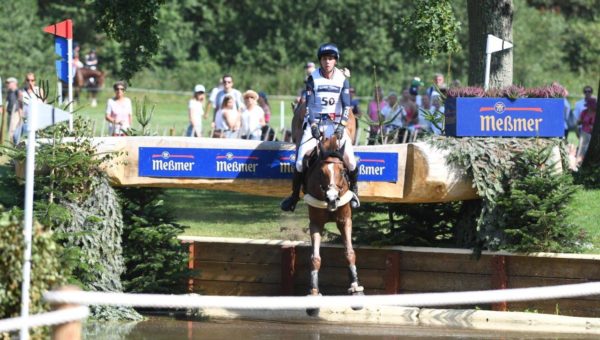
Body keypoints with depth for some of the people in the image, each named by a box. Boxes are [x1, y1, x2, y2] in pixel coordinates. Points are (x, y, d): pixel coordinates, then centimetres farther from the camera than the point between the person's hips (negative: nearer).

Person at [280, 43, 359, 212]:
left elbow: (347, 106, -3)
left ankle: (354, 190, 4)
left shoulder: (342, 79, 1)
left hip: (336, 123, 0)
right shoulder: (313, 78, -2)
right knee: (301, 157, -15)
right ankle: (294, 194, -1)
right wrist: (313, 125, -17)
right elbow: (309, 104, -6)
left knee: (349, 157, -18)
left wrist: (341, 126, -16)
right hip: (315, 122, 0)